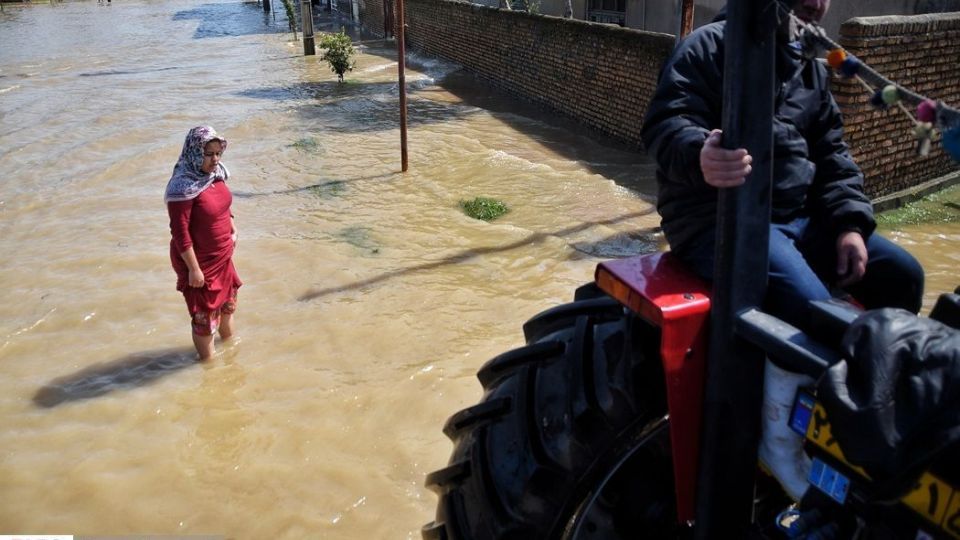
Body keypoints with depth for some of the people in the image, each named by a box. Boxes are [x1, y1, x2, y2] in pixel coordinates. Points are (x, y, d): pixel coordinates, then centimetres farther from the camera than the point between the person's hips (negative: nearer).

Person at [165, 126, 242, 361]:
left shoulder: (215, 173, -3)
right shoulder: (182, 187, -28)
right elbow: (180, 232, -26)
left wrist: (233, 231, 7)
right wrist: (194, 269, -24)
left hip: (222, 256, 9)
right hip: (199, 260, -9)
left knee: (228, 301, 29)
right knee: (205, 314, 9)